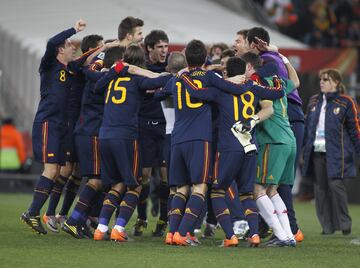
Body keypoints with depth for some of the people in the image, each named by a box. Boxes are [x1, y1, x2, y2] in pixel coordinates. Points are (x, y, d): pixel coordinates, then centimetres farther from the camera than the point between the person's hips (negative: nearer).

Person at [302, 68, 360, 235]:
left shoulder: (346, 102, 0)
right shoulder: (314, 101, 15)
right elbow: (307, 126, 20)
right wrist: (303, 147, 17)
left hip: (336, 153, -5)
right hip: (316, 151, 5)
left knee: (335, 184, -13)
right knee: (320, 188, 2)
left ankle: (344, 223, 0)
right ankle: (327, 226, 8)